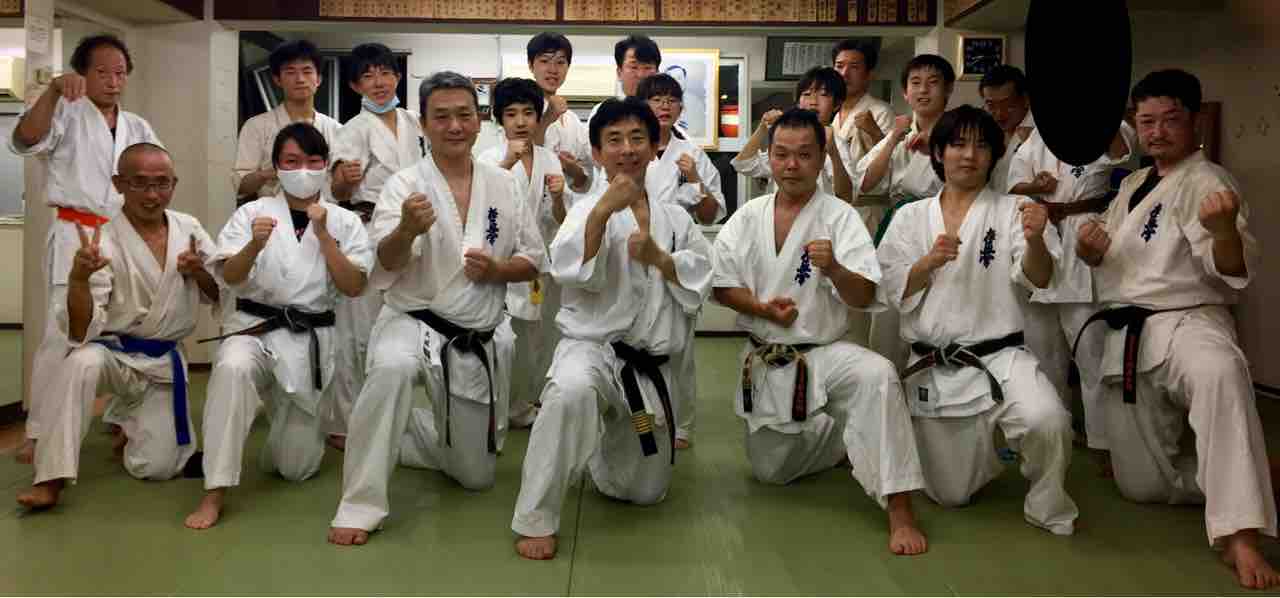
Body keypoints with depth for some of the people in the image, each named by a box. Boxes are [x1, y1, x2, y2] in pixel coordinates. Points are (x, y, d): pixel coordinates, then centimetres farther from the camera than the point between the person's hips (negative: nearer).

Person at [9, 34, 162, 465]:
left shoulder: (138, 128, 13)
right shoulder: (66, 114, -1)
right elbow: (24, 141, -20)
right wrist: (53, 90, -33)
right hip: (76, 238, -5)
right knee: (62, 334, -13)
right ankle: (39, 433, -5)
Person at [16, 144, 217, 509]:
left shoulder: (189, 229, -5)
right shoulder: (104, 243, -17)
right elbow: (80, 333, -23)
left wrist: (199, 272, -17)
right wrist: (78, 277, -42)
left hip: (165, 361, 3)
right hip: (113, 353, -3)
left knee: (156, 468, -4)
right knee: (82, 363, -38)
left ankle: (127, 420, 29)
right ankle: (51, 479, -27)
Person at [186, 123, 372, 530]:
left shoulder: (345, 221, 3)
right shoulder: (253, 212, 1)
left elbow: (353, 287, -7)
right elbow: (230, 277, -10)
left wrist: (323, 235, -15)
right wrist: (254, 245, -30)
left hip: (312, 339, 1)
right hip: (255, 327, -1)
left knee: (295, 467, 5)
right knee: (232, 369, -39)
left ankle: (302, 429, 44)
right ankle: (215, 493, -28)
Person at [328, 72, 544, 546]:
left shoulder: (503, 186, 1)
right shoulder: (405, 186, -9)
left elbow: (533, 263, 5)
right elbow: (389, 262, -24)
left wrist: (495, 269, -16)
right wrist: (407, 230, -46)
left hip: (479, 343, 4)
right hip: (413, 324, -3)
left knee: (477, 475, 12)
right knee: (391, 368, -41)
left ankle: (398, 431, 41)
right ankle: (359, 506, -25)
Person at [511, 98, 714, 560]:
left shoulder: (675, 218, 7)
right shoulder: (589, 211, -4)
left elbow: (703, 282, -1)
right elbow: (570, 270, -22)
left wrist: (658, 257, -15)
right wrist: (604, 208, -29)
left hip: (651, 365, 5)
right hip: (592, 348, -4)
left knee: (645, 492, 16)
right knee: (570, 395, -43)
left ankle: (601, 451, 50)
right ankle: (536, 519, -25)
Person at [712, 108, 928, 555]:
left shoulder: (839, 217, -9)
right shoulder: (747, 218, 1)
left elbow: (864, 298, -16)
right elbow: (721, 286, 1)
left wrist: (833, 268, -37)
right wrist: (762, 308, -18)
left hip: (823, 353, -3)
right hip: (765, 361, 4)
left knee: (878, 376, -36)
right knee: (770, 470, 10)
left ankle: (900, 511, -27)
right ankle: (838, 439, 39)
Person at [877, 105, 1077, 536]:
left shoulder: (1013, 211, 1)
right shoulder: (910, 217, 7)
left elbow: (1037, 279, -13)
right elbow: (894, 293, 0)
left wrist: (1035, 241, -34)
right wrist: (930, 262, -19)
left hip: (999, 356, -2)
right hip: (933, 367, 2)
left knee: (1047, 421, -33)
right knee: (951, 493, 7)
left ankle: (1047, 509, -1)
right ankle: (981, 444, 42)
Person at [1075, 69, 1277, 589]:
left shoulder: (1207, 182, -5)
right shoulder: (1133, 185, 17)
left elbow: (1233, 270, -18)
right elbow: (1106, 260, 24)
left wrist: (1224, 229, -42)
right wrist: (1091, 248, -1)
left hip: (1185, 323, -7)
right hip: (1126, 340, 7)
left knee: (1220, 373, -45)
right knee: (1142, 485, 6)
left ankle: (1237, 534, -44)